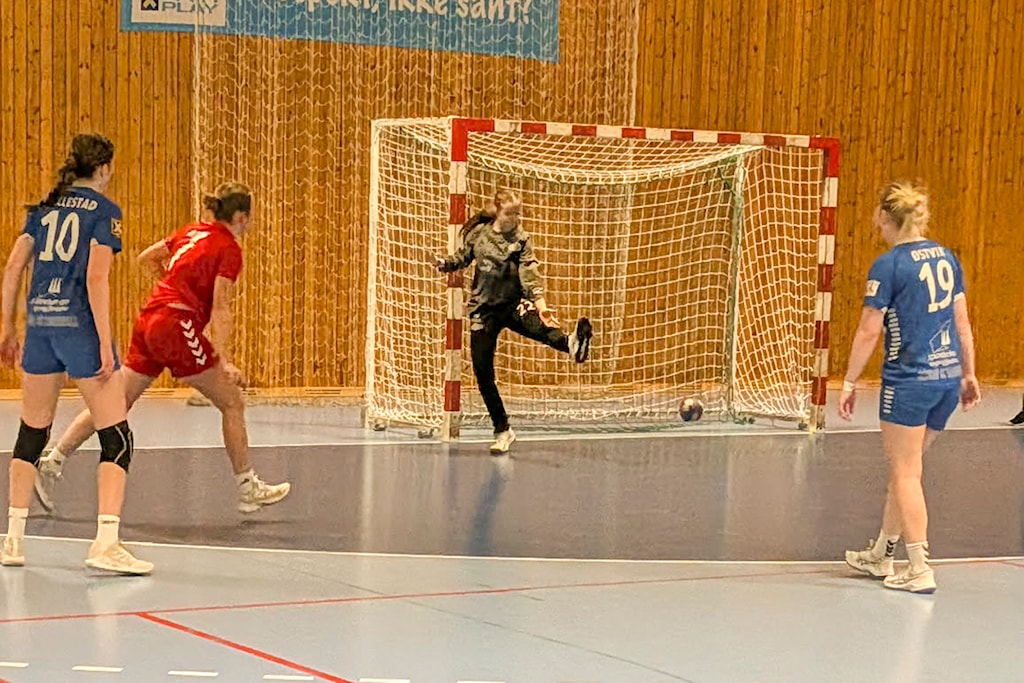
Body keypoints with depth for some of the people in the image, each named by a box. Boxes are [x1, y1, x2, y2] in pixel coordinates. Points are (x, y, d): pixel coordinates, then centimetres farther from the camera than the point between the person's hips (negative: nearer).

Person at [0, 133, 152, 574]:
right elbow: (96, 278, -12)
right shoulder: (104, 211, -2)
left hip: (40, 322, 6)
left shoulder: (45, 207, 14)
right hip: (79, 324, -6)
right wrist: (105, 343, -13)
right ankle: (106, 543, -12)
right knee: (116, 438, -2)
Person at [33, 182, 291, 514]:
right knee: (232, 402, 3)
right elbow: (220, 308, -15)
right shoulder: (229, 249, -7)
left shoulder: (193, 232, 16)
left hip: (149, 320, 8)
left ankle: (53, 462, 8)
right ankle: (248, 489, 7)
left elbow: (146, 258, 27)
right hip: (177, 325, -8)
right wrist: (225, 361, -20)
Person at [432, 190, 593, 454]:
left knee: (539, 326, -36)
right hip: (484, 308, 3)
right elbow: (462, 258, 15)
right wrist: (444, 263, -7)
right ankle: (502, 431, 10)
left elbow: (530, 276, -15)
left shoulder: (521, 240, -5)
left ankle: (573, 344, -68)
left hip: (513, 304, -2)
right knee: (482, 372, -1)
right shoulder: (477, 233, 1)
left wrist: (541, 306, -29)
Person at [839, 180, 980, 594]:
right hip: (949, 377, 7)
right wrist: (969, 374, 20)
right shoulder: (945, 258, 8)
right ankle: (880, 555, 28)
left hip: (909, 379, -7)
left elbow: (869, 331, -10)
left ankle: (920, 570, -1)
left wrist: (849, 382, -2)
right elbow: (962, 321, 12)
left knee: (906, 473, 1)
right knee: (904, 468, 18)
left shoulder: (888, 265, -11)